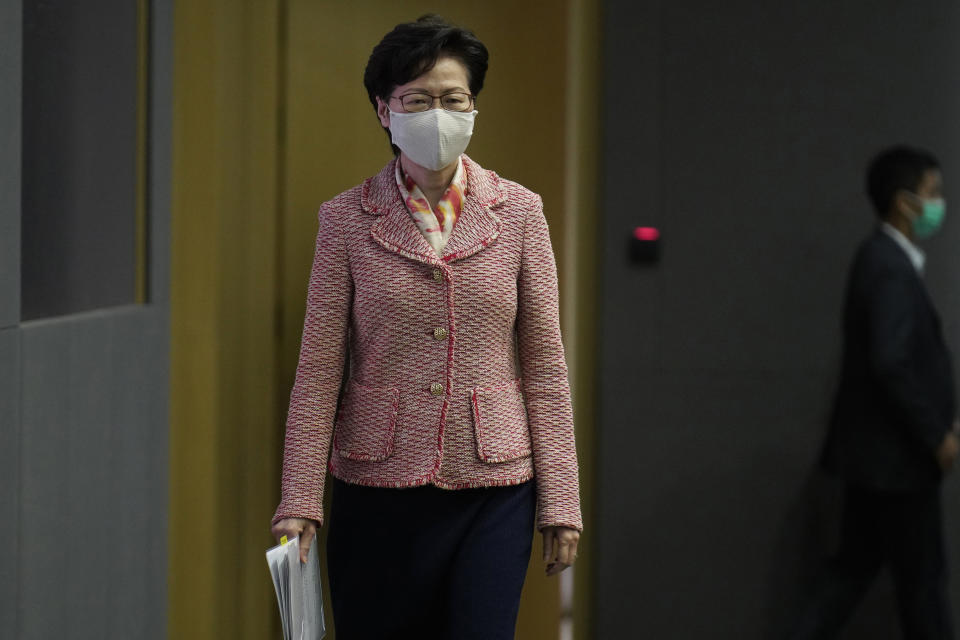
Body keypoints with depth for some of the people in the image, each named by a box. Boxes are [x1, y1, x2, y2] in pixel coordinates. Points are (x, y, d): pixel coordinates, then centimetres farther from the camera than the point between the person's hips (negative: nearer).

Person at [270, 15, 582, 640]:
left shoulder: (518, 212, 3)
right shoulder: (348, 219, 1)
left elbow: (544, 365, 4)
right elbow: (319, 370, 0)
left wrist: (561, 500, 0)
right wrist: (299, 500, -7)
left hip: (493, 491, 0)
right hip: (377, 491, 0)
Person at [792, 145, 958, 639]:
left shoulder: (882, 258, 11)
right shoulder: (892, 269, -20)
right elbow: (892, 363, -27)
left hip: (874, 449, 10)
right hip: (896, 453, -10)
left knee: (856, 564, 13)